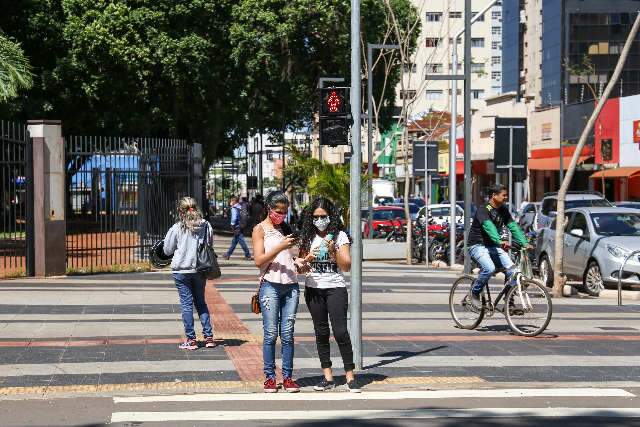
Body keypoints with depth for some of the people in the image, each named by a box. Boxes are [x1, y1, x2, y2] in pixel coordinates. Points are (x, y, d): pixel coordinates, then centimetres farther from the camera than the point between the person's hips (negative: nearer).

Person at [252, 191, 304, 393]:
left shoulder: (286, 228, 17)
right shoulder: (260, 229, 2)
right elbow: (259, 260, -8)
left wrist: (299, 262, 3)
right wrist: (280, 247, -18)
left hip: (291, 285, 4)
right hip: (271, 285, -4)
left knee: (287, 334, 3)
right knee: (271, 333, -4)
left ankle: (288, 377, 5)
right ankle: (270, 377, 2)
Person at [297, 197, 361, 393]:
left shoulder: (340, 236, 0)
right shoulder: (307, 237, 8)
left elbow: (346, 266, -5)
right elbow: (302, 268, 9)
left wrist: (333, 250, -18)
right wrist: (306, 261, -12)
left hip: (335, 288, -3)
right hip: (313, 288, 4)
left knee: (340, 331, -12)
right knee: (321, 332, 7)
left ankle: (350, 376, -7)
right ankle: (328, 377, 11)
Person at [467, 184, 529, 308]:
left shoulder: (503, 210, 7)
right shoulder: (483, 209, -16)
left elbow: (513, 226, -1)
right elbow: (488, 227, -32)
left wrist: (524, 243, -15)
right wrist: (500, 242, -48)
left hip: (494, 246, 7)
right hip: (478, 245, -6)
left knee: (511, 269, -15)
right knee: (489, 268, -32)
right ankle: (474, 293, -8)